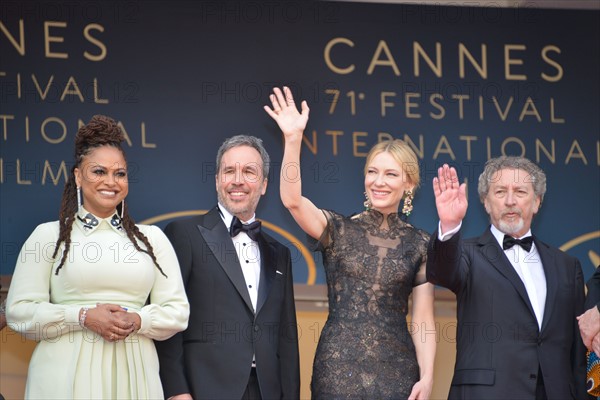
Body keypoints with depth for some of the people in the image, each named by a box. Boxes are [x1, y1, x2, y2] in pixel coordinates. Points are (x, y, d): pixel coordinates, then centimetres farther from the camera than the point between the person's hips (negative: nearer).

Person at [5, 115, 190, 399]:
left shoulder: (152, 238, 11)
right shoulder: (48, 235, 4)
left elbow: (178, 311, 8)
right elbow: (19, 311, -2)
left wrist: (138, 321, -11)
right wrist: (83, 317, -13)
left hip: (133, 373, 2)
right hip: (67, 373, -2)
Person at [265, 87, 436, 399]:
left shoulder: (419, 244, 6)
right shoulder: (338, 230, 4)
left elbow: (422, 320, 4)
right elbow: (292, 200, -15)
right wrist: (293, 138, -24)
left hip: (396, 370, 1)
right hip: (338, 368, -1)